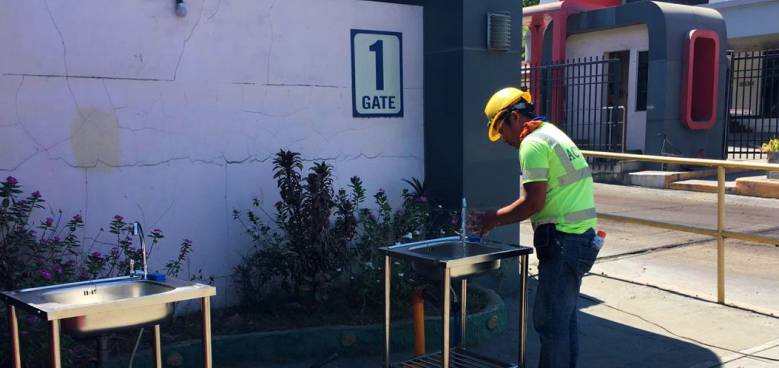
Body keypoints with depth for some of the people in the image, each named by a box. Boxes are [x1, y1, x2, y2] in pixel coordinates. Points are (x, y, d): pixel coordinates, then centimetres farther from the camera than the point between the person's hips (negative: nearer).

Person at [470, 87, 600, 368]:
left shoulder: (532, 143, -12)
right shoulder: (554, 134, 19)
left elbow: (534, 202, -18)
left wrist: (492, 219, -6)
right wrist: (497, 219, 14)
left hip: (563, 241, -10)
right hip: (582, 237, 10)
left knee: (549, 321, -4)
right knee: (564, 317, 19)